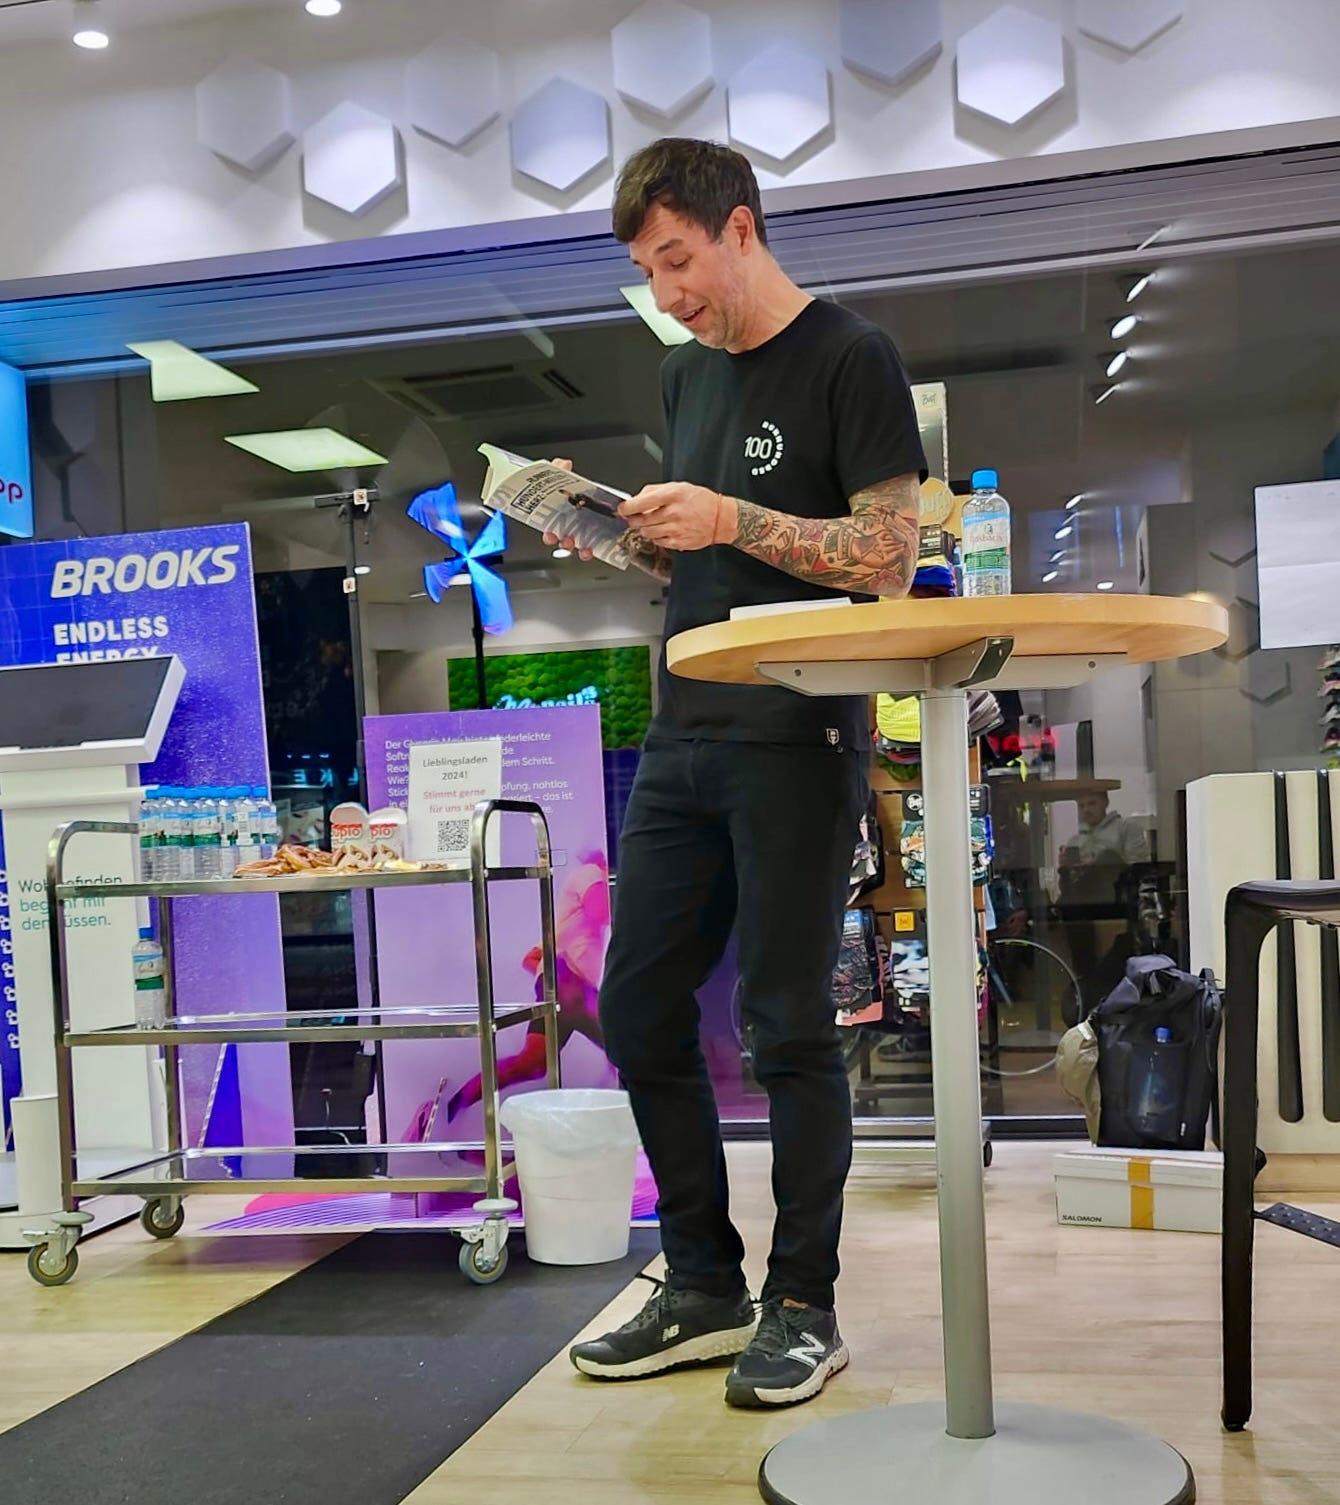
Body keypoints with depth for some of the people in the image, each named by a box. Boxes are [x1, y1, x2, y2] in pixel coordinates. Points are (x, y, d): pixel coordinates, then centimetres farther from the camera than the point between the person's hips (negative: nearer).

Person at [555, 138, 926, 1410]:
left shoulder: (851, 360, -5)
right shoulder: (687, 373, 18)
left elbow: (889, 558, -11)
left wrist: (730, 519, -18)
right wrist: (628, 535, 3)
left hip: (797, 744, -7)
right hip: (685, 740, 8)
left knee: (789, 1026, -1)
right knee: (639, 1014, 8)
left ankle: (804, 1307, 15)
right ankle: (705, 1288, 22)